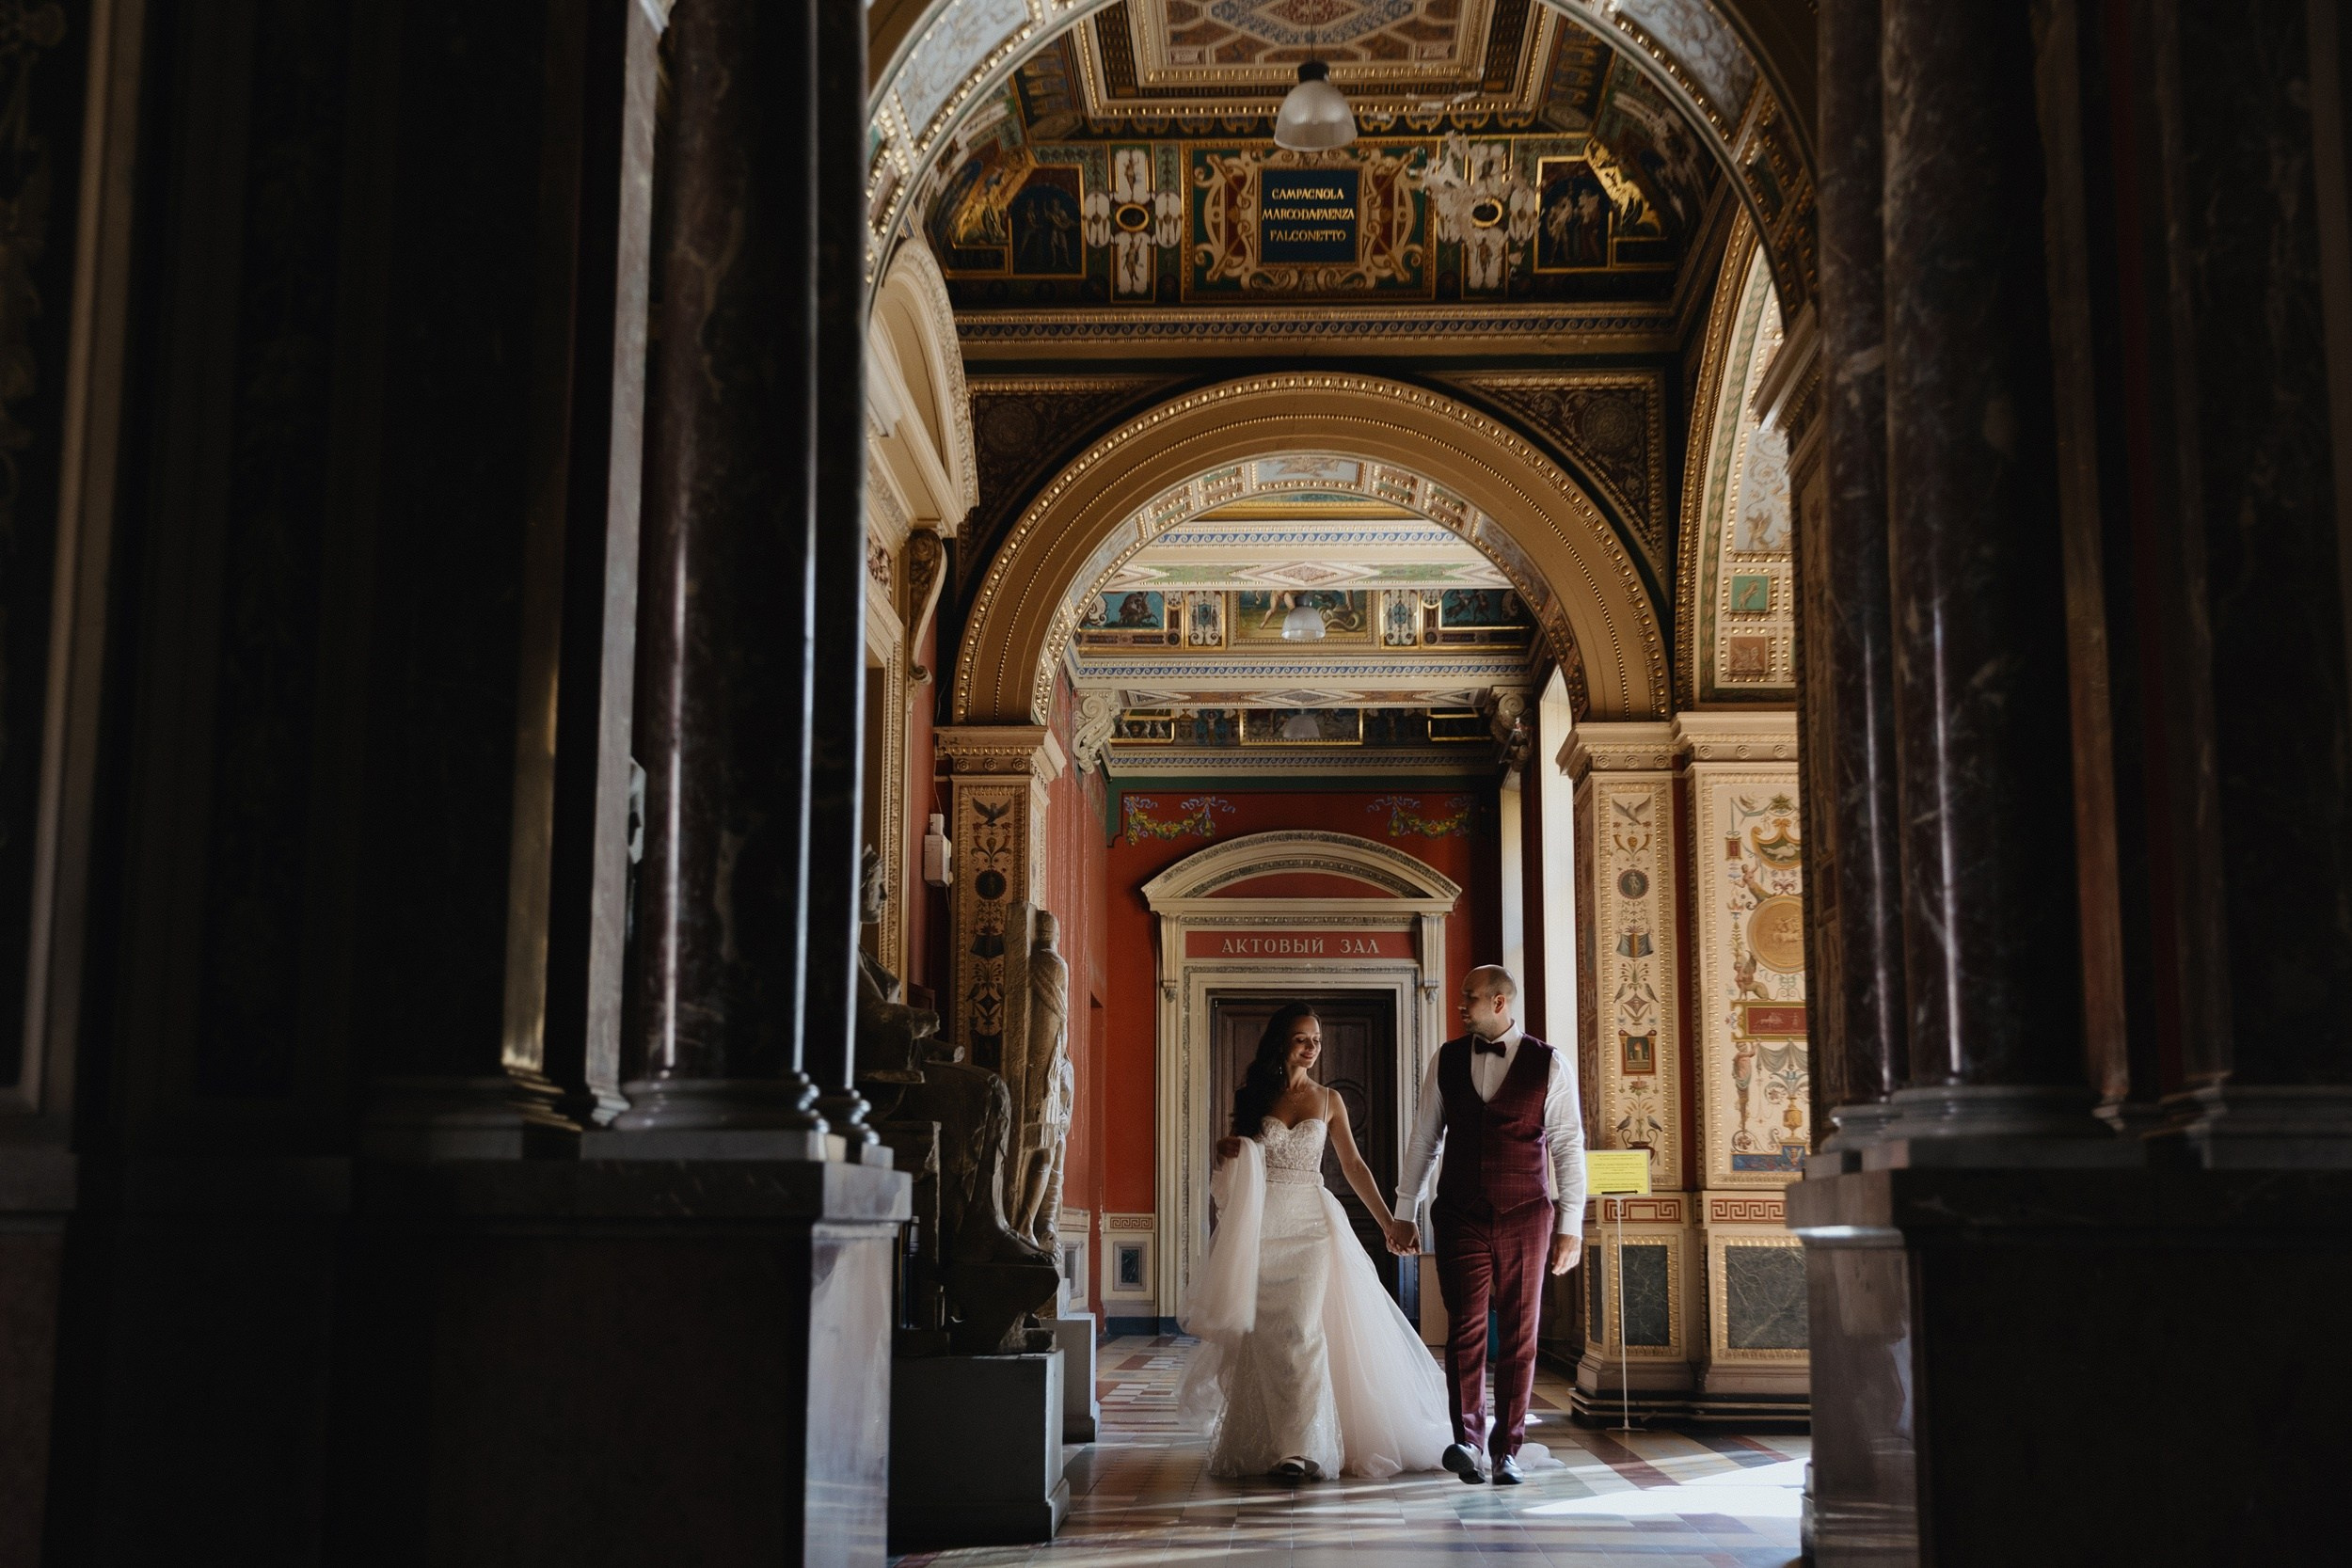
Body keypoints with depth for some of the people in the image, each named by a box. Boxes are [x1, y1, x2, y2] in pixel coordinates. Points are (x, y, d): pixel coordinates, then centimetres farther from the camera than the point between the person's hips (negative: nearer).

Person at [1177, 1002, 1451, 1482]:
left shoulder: (1328, 1100, 9)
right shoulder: (1251, 1096, 7)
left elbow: (1353, 1166, 12)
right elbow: (1232, 1166, 14)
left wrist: (1388, 1221, 7)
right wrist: (1226, 1152, -10)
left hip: (1311, 1225, -1)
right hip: (1261, 1224, 1)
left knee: (1302, 1329, -13)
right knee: (1264, 1334, 0)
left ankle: (1302, 1447, -17)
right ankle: (1263, 1441, 9)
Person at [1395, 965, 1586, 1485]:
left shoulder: (1549, 1064, 0)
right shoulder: (1447, 1059, 8)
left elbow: (1568, 1146, 1)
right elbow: (1424, 1138, 13)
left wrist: (1571, 1225, -3)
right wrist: (1404, 1209, 12)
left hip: (1524, 1215, -1)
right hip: (1460, 1216, 1)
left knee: (1518, 1335, 3)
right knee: (1466, 1328, -9)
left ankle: (1506, 1451, 9)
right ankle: (1469, 1442, -11)